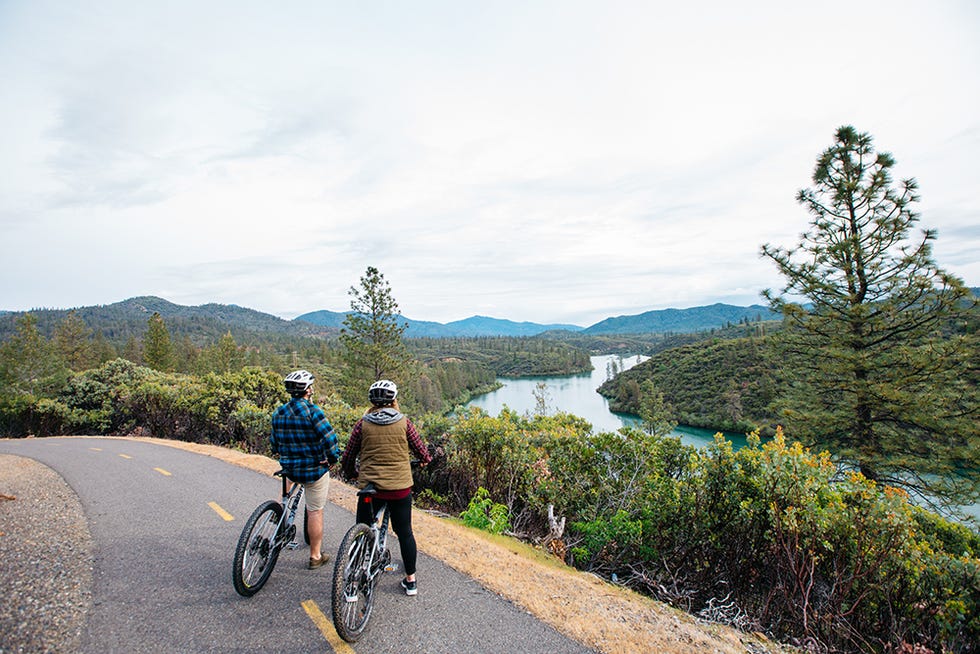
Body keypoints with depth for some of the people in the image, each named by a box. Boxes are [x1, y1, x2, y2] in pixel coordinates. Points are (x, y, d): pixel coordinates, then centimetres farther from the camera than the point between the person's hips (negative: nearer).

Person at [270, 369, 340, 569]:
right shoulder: (313, 411, -18)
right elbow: (329, 439, -22)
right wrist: (333, 458, -5)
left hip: (289, 469, 6)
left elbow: (274, 444, 11)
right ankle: (315, 557, 18)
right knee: (315, 512, 7)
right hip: (315, 470, -6)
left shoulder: (278, 413, 2)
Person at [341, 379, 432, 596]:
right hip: (401, 487, 1)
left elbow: (347, 457, 4)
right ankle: (410, 580, 25)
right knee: (404, 532, 15)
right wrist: (424, 460, 26)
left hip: (370, 486, 0)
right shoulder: (404, 422, -4)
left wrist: (350, 473, 24)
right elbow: (421, 451, 3)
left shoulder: (363, 424, -3)